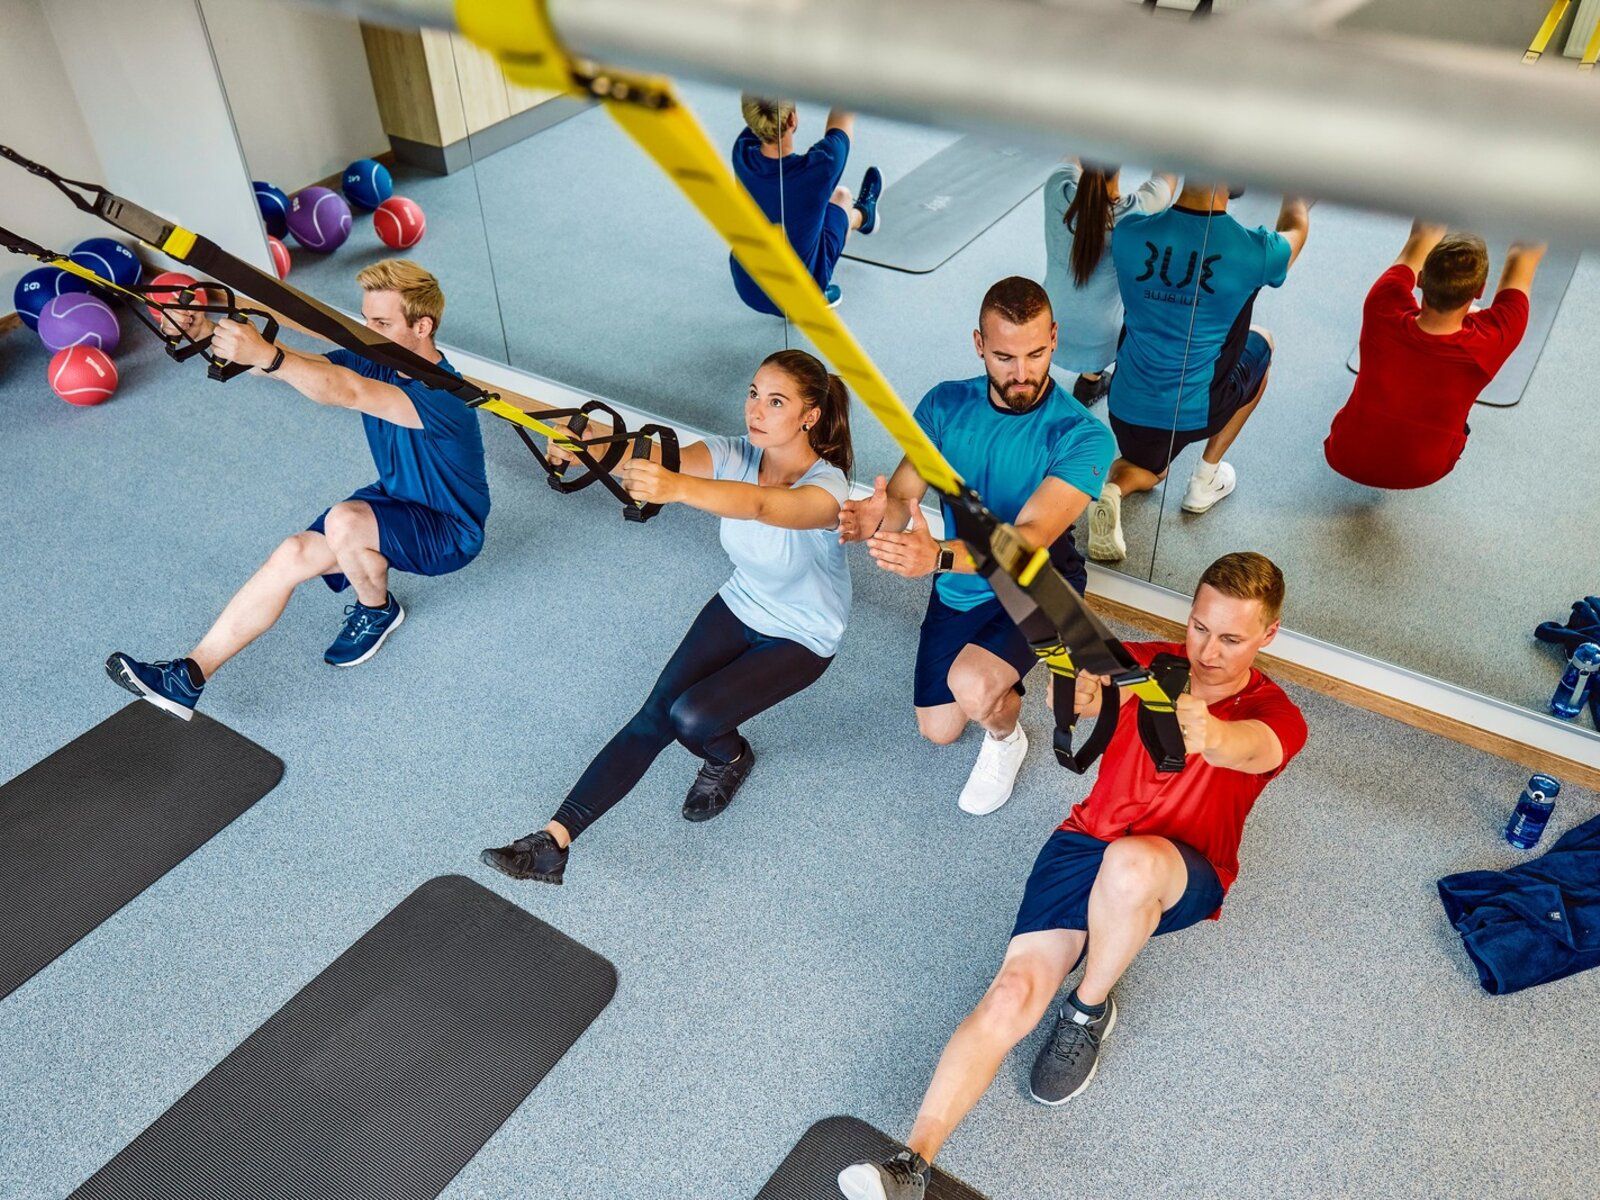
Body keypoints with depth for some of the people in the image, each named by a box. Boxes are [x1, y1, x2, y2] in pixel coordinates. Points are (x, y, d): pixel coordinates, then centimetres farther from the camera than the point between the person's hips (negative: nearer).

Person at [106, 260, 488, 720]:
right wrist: (207, 334, -33)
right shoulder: (375, 361, -6)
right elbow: (290, 365, -16)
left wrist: (265, 354, -58)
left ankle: (378, 612, -2)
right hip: (395, 501, 8)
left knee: (343, 522, -33)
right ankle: (188, 677, -12)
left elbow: (346, 393, -46)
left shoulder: (442, 394, -30)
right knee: (293, 554, -13)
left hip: (449, 529, -8)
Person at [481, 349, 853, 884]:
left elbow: (760, 505, -52)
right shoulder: (736, 454, -15)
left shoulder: (827, 487, -30)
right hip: (739, 605, 5)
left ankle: (730, 759, 13)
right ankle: (553, 841, -13)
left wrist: (676, 488, -70)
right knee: (656, 712, -12)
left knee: (690, 715, -22)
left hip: (802, 637, -4)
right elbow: (665, 458, -34)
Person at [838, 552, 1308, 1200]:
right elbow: (1091, 682, -23)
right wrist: (1079, 690, -48)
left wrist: (1210, 734, -57)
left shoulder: (1274, 714, -7)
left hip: (1181, 877, -1)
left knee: (1131, 862, -38)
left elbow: (1252, 749, -33)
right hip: (1088, 837, 2)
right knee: (1016, 990, -21)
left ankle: (1090, 1010, -10)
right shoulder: (1149, 662, 0)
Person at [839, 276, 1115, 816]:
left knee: (972, 686, -33)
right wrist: (874, 516, -43)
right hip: (958, 587, 5)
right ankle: (994, 651, 45)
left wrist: (937, 556, -55)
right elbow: (901, 496, -17)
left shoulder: (1082, 436, -26)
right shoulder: (945, 405, -13)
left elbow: (1032, 537, -37)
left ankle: (1005, 740, 5)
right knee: (938, 729, 16)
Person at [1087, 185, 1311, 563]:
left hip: (1127, 407, 2)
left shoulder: (1130, 233, -14)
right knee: (1261, 341, 29)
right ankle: (1205, 480, 29)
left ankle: (1112, 490, -5)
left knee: (1146, 471, 34)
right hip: (1196, 414, -2)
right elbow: (1296, 223, 8)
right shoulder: (1253, 252, -18)